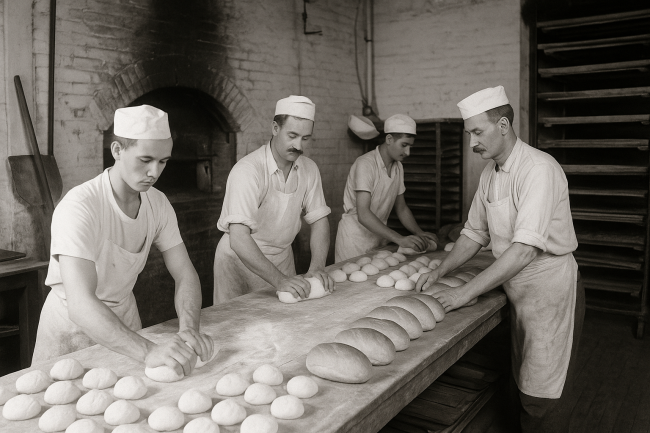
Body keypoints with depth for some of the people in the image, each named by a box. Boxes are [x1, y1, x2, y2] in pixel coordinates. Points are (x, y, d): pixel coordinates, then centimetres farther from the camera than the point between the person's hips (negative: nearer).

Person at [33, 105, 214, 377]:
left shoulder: (158, 203, -10)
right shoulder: (79, 206, -30)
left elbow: (185, 274, -11)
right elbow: (80, 304, -40)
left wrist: (188, 329, -31)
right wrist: (148, 351, -52)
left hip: (123, 316, 5)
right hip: (73, 324, -5)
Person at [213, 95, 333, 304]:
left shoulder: (309, 169, -5)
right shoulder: (247, 170, -26)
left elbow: (319, 220, -2)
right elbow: (238, 239, -34)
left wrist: (317, 268, -18)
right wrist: (279, 279, -40)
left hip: (282, 257, 5)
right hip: (242, 260, -5)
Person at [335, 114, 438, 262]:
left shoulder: (398, 167, 6)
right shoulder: (365, 164, -20)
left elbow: (401, 208, 14)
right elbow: (363, 214, -29)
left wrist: (420, 234, -3)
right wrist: (400, 239, -35)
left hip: (380, 236, 7)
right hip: (355, 237, -7)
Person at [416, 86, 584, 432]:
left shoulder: (538, 169, -22)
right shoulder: (490, 172, 5)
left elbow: (525, 249, -29)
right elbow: (475, 233, 13)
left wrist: (466, 292, -27)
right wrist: (439, 272, 0)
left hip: (550, 291, -8)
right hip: (519, 292, 8)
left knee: (541, 401, 0)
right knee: (524, 388, 18)